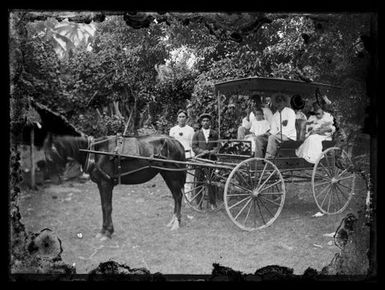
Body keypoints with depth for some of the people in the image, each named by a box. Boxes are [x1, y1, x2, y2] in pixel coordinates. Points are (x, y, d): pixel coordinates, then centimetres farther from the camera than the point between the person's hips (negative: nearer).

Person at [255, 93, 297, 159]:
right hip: (278, 135, 6)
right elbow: (273, 129, 12)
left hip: (289, 136, -6)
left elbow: (290, 127, -10)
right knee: (259, 138, -11)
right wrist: (269, 133, -10)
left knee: (272, 138, -35)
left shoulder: (290, 111, 1)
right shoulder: (275, 115, 19)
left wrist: (280, 132, -20)